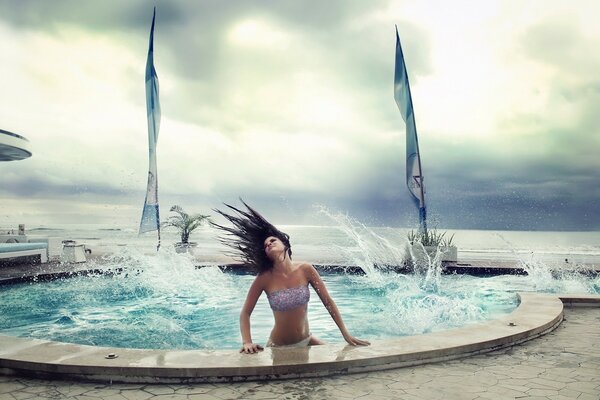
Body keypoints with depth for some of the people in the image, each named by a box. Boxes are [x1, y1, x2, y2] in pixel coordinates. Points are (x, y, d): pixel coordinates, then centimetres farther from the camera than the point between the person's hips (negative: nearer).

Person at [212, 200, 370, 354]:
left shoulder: (305, 270, -11)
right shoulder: (264, 278, -15)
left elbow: (328, 301, -5)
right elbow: (245, 313, -8)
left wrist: (346, 334, -6)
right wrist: (247, 342, -23)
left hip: (306, 340, 2)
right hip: (279, 347, -2)